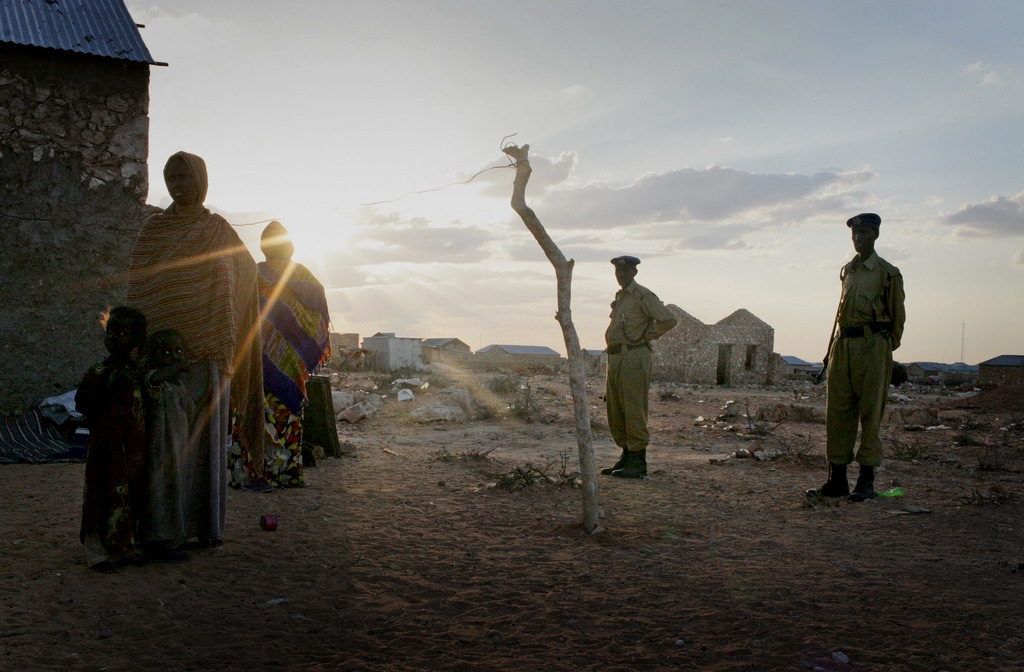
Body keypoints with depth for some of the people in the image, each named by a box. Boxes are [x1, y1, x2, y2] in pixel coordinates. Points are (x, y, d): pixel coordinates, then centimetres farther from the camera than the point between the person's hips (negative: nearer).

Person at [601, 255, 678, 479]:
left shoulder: (643, 296, -9)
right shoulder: (619, 296, 18)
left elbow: (669, 319, -18)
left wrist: (645, 337, -9)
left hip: (634, 358, -9)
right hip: (615, 358, 9)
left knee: (634, 410, -7)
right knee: (614, 412, 12)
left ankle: (638, 462, -1)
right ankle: (626, 456, 23)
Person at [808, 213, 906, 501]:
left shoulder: (888, 273, 1)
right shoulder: (846, 271, 17)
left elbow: (898, 316, 3)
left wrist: (886, 349, -2)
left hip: (872, 345, -5)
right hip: (843, 345, 6)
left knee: (871, 413, -1)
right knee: (836, 412, 4)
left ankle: (867, 480, 6)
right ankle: (837, 478, 11)